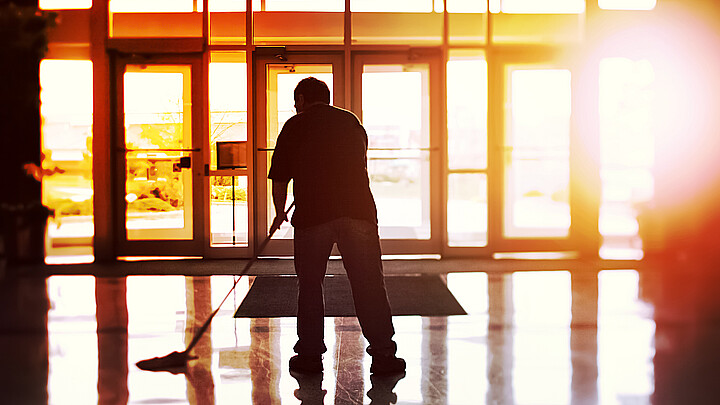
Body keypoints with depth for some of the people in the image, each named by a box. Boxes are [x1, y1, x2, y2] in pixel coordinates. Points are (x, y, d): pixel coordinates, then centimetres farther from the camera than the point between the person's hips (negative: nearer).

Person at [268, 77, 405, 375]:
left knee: (310, 284, 11)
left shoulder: (294, 125, 9)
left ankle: (310, 354, 15)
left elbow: (279, 178, 10)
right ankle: (382, 354, 3)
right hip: (358, 210, 2)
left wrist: (280, 213, 28)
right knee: (369, 283, 4)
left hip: (312, 214, -2)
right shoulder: (352, 121, 19)